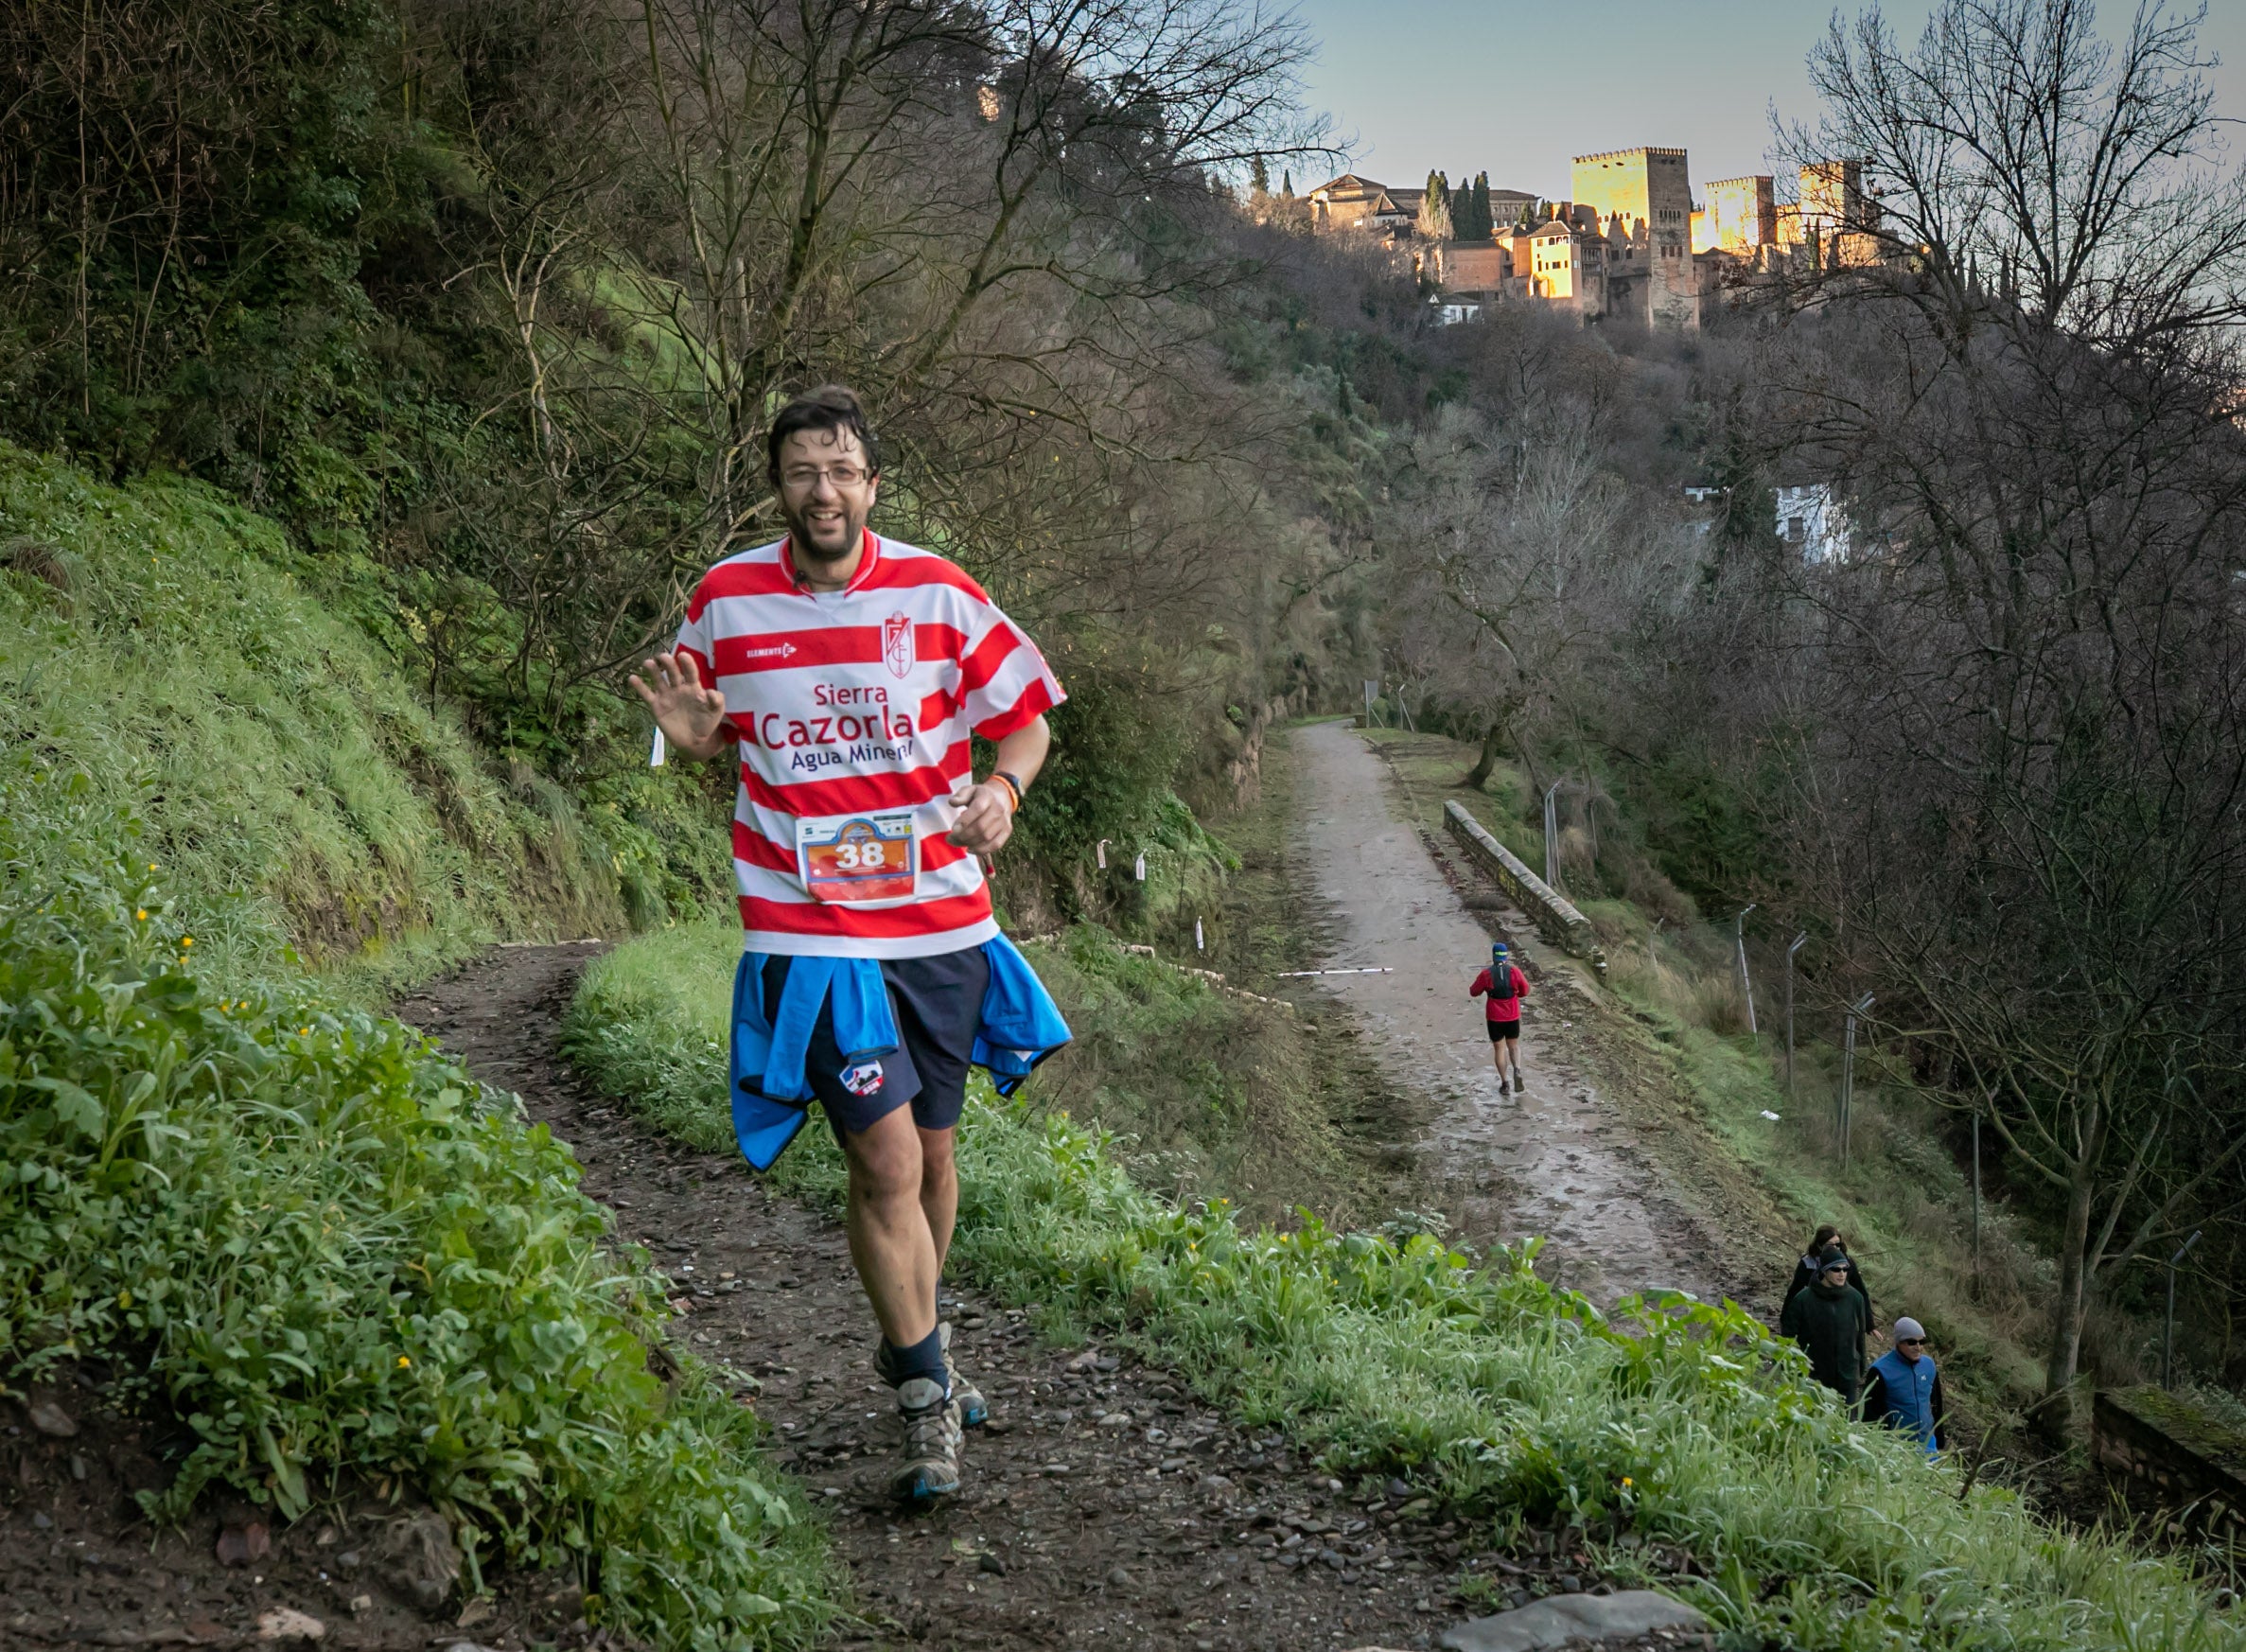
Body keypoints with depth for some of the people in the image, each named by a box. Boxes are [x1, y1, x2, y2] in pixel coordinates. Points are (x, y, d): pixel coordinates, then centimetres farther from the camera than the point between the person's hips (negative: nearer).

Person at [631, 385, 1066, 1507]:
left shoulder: (937, 595, -3)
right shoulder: (726, 601, -1)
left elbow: (1027, 716, 6)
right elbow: (709, 734, 14)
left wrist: (1001, 788, -15)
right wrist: (693, 735, -10)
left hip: (940, 923, 2)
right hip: (808, 934, -2)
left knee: (931, 1152, 16)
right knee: (886, 1161, -11)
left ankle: (911, 1342, 41)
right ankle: (927, 1401, 3)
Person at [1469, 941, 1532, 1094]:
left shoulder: (1486, 974, -13)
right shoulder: (1514, 971, -10)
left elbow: (1473, 992, 0)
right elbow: (1525, 990, 0)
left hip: (1494, 1018, -1)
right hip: (1513, 1016, 1)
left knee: (1499, 1048, 11)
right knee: (1513, 1046, 18)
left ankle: (1504, 1083, 10)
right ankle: (1517, 1071, -8)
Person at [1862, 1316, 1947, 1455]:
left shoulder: (1929, 1365, 4)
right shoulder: (1881, 1370, -13)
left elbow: (1936, 1406, 16)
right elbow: (1869, 1411, -9)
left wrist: (1940, 1440, 18)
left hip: (1927, 1442, 5)